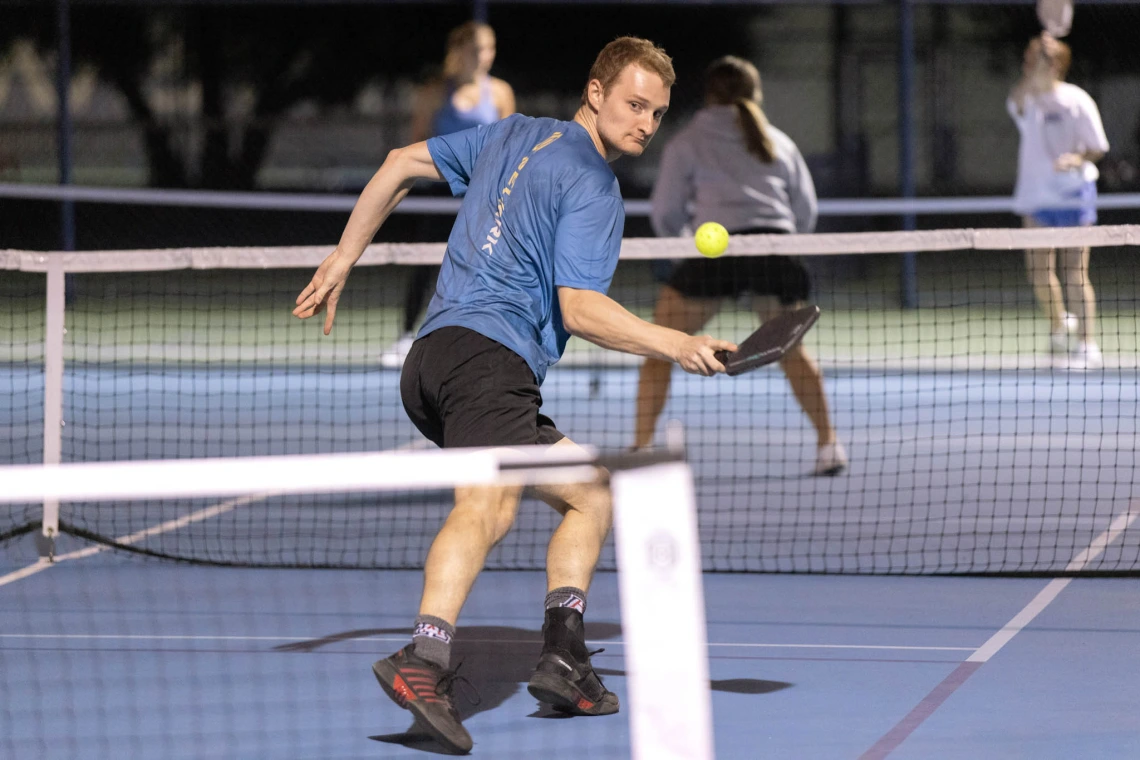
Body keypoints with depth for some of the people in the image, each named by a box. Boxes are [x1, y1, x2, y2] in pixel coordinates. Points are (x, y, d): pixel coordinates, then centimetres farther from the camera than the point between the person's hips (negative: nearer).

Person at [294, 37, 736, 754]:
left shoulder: (513, 133, 24)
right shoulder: (595, 189, -2)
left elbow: (401, 163, 25)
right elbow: (580, 310, -12)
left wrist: (343, 260, 27)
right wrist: (676, 345, -14)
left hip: (433, 359, 10)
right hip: (486, 353, -10)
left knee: (591, 496, 21)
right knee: (488, 506, -33)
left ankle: (564, 657, 9)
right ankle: (424, 660, -56)